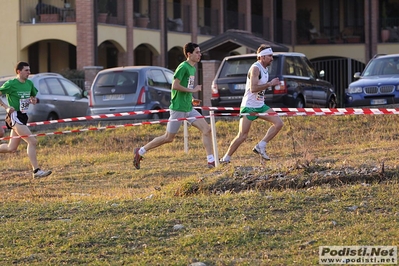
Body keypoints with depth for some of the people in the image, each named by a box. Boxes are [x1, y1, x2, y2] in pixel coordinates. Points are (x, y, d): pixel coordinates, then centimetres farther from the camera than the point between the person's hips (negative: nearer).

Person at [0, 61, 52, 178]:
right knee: (32, 141, -17)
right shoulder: (11, 84, -9)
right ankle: (36, 171, -17)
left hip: (23, 116, 8)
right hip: (15, 116, -8)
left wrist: (34, 100, 1)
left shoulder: (29, 83, 11)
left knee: (11, 148, 10)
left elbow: (34, 96, 25)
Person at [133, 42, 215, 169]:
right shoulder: (183, 67, -15)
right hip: (178, 108, -9)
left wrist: (191, 99, 10)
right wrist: (192, 90, -18)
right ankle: (140, 152, 15)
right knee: (168, 138, 2)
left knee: (206, 129, -5)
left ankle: (211, 161, -4)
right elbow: (175, 86, -22)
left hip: (188, 108, 9)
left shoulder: (193, 68, 13)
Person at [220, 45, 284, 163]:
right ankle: (226, 157, 6)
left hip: (260, 106, 8)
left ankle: (260, 147, -1)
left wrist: (271, 84, 8)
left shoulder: (264, 69, 11)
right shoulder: (255, 68, -17)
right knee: (242, 136, -8)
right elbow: (253, 88, -27)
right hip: (249, 107, -8)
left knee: (278, 123, -5)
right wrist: (270, 84, -23)